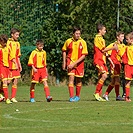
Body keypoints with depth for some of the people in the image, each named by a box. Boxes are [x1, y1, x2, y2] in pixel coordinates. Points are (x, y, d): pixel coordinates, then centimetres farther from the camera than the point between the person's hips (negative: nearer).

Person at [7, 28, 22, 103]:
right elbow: (10, 54, -13)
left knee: (15, 81, 4)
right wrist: (15, 63, -16)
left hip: (16, 65, 7)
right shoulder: (9, 42, -8)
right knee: (8, 81, -8)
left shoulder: (17, 43, 16)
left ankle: (13, 97, 7)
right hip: (10, 64, -7)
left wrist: (19, 65, 17)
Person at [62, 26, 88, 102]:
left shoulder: (83, 42, -7)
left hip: (79, 63, 0)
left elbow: (83, 55, -10)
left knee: (78, 80, 9)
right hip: (70, 62, 0)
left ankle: (77, 96, 28)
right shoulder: (68, 41, -3)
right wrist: (64, 63, 8)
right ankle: (71, 97, -17)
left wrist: (75, 63, -17)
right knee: (71, 78, -14)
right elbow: (64, 51, 12)